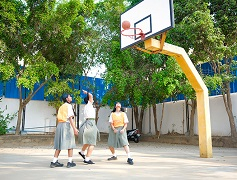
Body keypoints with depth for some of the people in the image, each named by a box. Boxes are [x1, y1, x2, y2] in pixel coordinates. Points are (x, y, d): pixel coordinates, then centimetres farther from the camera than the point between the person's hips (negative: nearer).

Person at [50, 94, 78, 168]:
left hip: (59, 125, 7)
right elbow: (70, 118, -14)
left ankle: (54, 162, 8)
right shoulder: (69, 106, -4)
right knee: (70, 144, 1)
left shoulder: (61, 107, 18)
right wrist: (74, 128, -18)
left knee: (59, 145, 9)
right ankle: (70, 162, 3)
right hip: (67, 125, -7)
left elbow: (58, 118, 15)